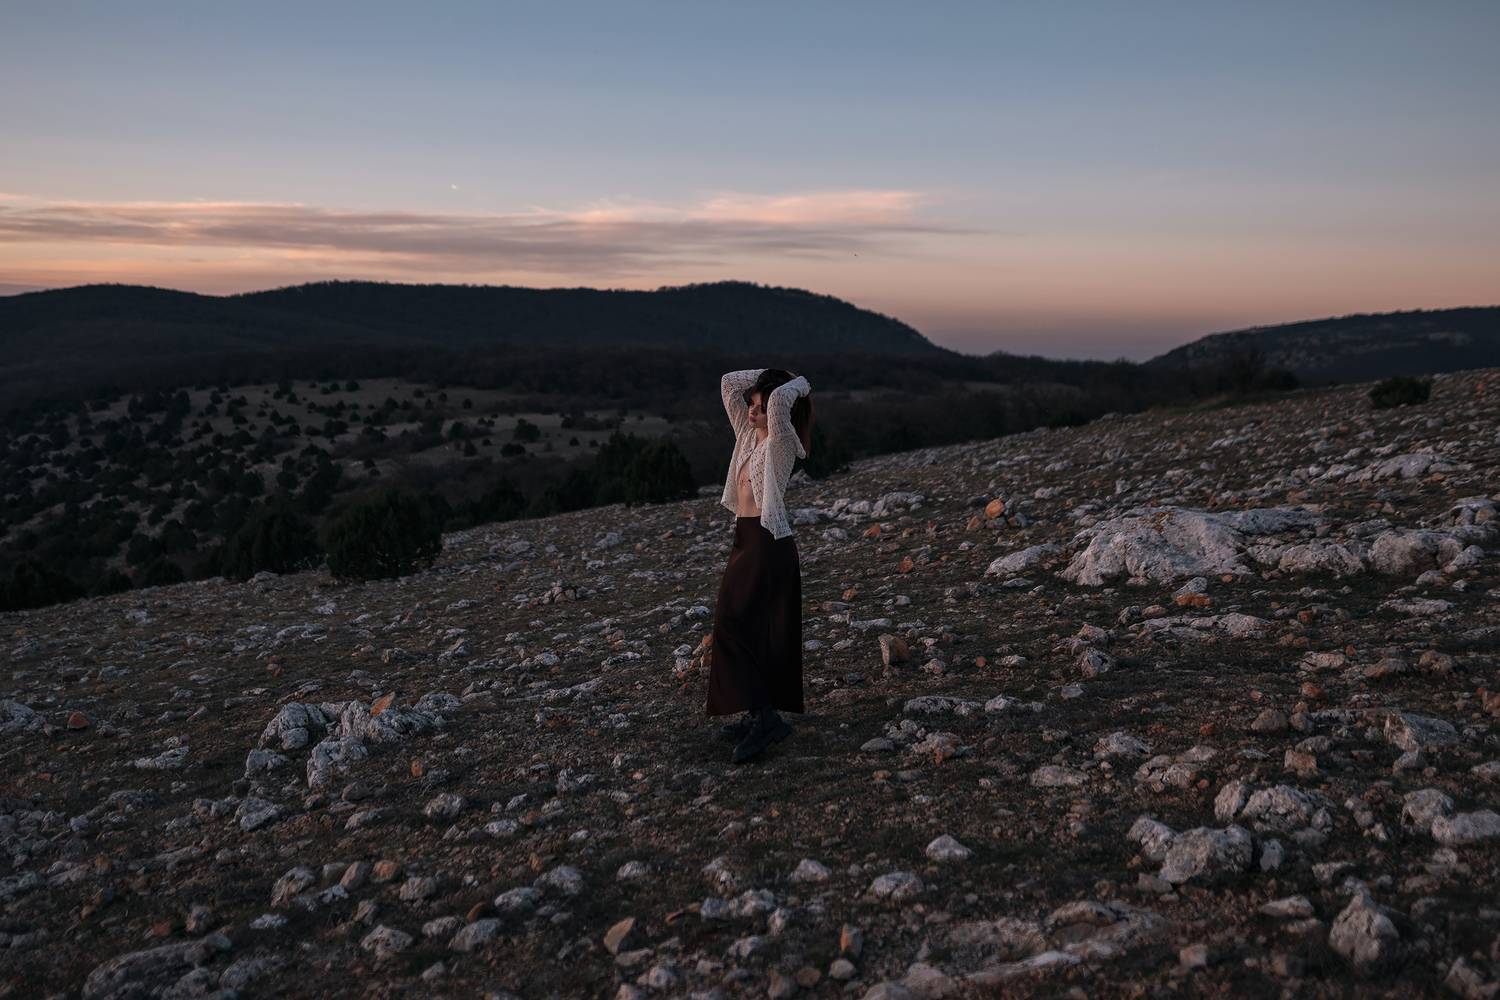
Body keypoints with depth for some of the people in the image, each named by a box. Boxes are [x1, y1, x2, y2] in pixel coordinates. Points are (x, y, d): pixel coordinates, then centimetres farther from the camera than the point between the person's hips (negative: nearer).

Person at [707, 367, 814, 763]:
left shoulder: (781, 442, -12)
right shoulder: (748, 433, 10)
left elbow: (780, 400, -31)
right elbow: (728, 383, 12)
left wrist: (799, 384, -12)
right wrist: (768, 373, 8)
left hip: (768, 544, -9)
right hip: (746, 538, 9)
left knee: (734, 626, -11)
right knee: (751, 630, 12)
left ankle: (765, 716, -12)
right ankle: (759, 716, 20)